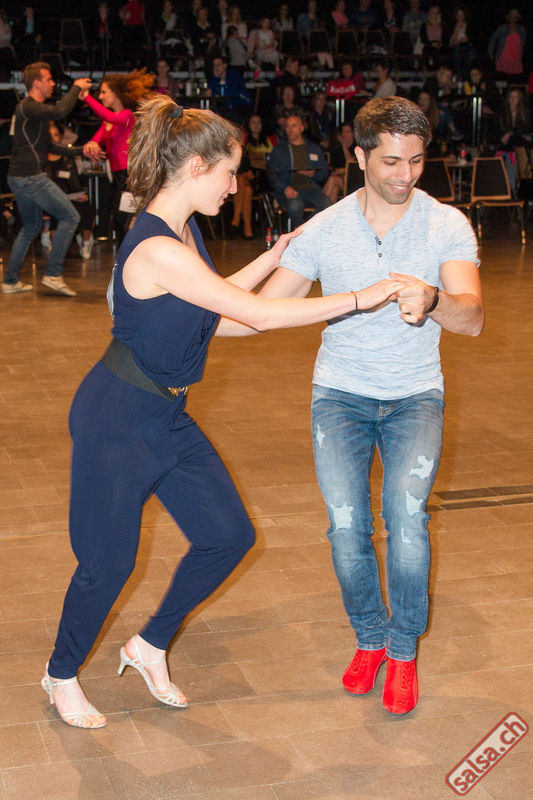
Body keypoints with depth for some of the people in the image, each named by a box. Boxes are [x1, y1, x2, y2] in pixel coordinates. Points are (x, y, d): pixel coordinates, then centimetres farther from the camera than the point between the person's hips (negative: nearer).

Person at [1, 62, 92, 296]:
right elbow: (60, 111, -32)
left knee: (31, 227, 20)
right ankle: (53, 274, -5)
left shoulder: (36, 109, 20)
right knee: (70, 217, -7)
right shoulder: (28, 107, -14)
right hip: (31, 178, -11)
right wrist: (76, 88, -17)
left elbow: (48, 146, 24)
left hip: (20, 178, 11)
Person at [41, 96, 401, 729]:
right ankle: (62, 675, 32)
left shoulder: (182, 232, 4)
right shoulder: (156, 249, -27)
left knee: (229, 535, 9)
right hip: (116, 420, -9)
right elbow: (255, 314, -26)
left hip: (166, 416, 9)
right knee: (108, 561, 5)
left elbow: (210, 309, 17)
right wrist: (360, 297, -21)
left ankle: (150, 647, 29)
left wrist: (273, 258, 14)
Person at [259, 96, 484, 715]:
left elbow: (472, 317, -22)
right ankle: (370, 639, 16)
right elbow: (261, 311, 0)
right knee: (346, 526, -13)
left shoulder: (447, 225, -8)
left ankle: (403, 651, 1)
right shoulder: (323, 230, -4)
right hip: (341, 392, 1)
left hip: (415, 393, -1)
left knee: (405, 512, -23)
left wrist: (432, 301, -44)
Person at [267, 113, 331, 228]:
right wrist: (285, 188, -17)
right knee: (295, 205, -38)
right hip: (288, 187, -2)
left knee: (327, 204, -32)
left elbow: (324, 172, 20)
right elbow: (272, 174, 3)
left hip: (310, 187, 2)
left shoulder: (315, 148, 22)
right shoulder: (279, 149, 15)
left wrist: (313, 174, -5)